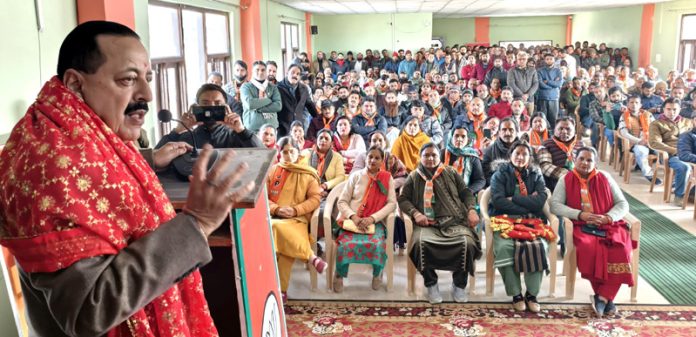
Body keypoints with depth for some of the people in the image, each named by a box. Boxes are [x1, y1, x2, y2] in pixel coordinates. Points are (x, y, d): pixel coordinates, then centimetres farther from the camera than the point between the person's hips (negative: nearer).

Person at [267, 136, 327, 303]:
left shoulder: (308, 174, 9)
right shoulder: (272, 171, 13)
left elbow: (315, 198, 4)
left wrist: (295, 210, -10)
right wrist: (276, 209, -9)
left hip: (297, 218, -2)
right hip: (274, 216, 2)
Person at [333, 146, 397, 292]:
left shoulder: (387, 178, 10)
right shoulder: (356, 176, 9)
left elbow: (392, 204, 0)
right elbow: (342, 201, 5)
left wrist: (372, 218, -14)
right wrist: (353, 217, -13)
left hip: (375, 222, 0)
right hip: (351, 220, 0)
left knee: (378, 245, -33)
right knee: (346, 244, -32)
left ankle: (377, 274, 0)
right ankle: (339, 275, -1)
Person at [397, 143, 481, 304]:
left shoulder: (451, 173, 19)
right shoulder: (414, 177, 17)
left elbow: (466, 193, 17)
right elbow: (403, 198, 11)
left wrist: (472, 209, -3)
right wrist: (415, 213, -8)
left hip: (454, 221, 1)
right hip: (427, 223, -1)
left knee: (468, 242, -30)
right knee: (421, 242, -35)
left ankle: (459, 285, -5)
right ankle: (431, 284, -11)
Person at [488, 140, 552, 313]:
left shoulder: (536, 175, 14)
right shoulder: (500, 174, 8)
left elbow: (540, 201, -4)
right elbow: (498, 200, -9)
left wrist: (513, 198, -8)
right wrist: (528, 206, -10)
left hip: (531, 221, 2)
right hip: (505, 220, -1)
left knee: (539, 246, -30)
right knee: (504, 246, -33)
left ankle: (532, 294, -16)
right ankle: (516, 294, -19)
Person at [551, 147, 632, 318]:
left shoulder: (605, 178, 12)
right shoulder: (566, 180, 8)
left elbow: (623, 204, 10)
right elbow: (555, 205, -3)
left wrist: (608, 217, -10)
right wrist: (580, 215, -15)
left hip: (609, 226, 2)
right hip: (582, 227, -2)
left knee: (620, 250, -30)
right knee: (589, 248, -34)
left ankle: (602, 297, -21)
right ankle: (607, 297, -17)